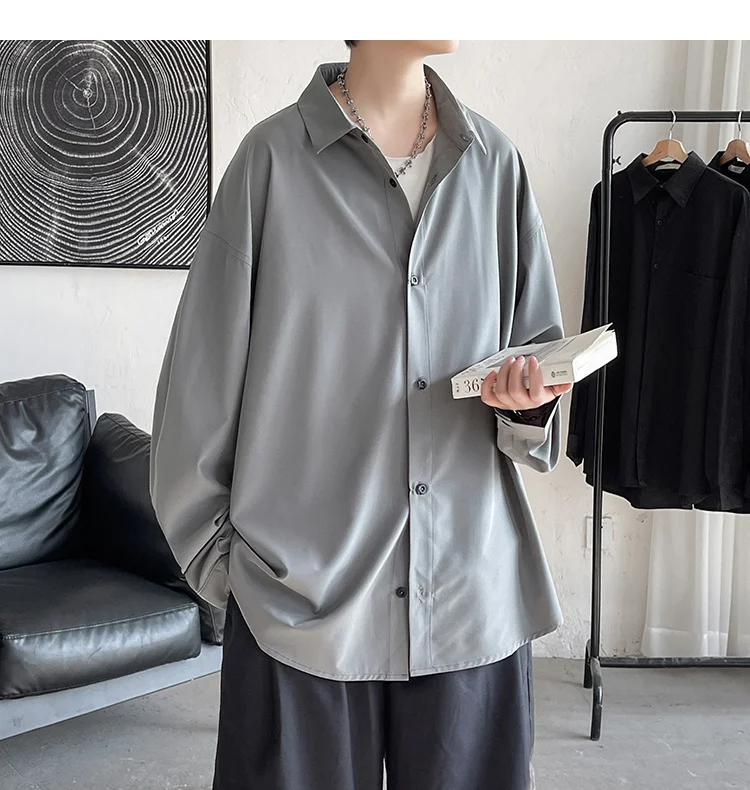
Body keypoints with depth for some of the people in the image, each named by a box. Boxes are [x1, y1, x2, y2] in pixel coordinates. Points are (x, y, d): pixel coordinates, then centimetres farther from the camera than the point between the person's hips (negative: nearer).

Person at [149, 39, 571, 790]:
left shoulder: (496, 163, 7)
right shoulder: (275, 157, -3)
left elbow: (542, 354, 12)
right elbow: (202, 377, 0)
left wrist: (529, 402, -10)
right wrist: (219, 559, 0)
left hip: (474, 592, 3)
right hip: (302, 595, -2)